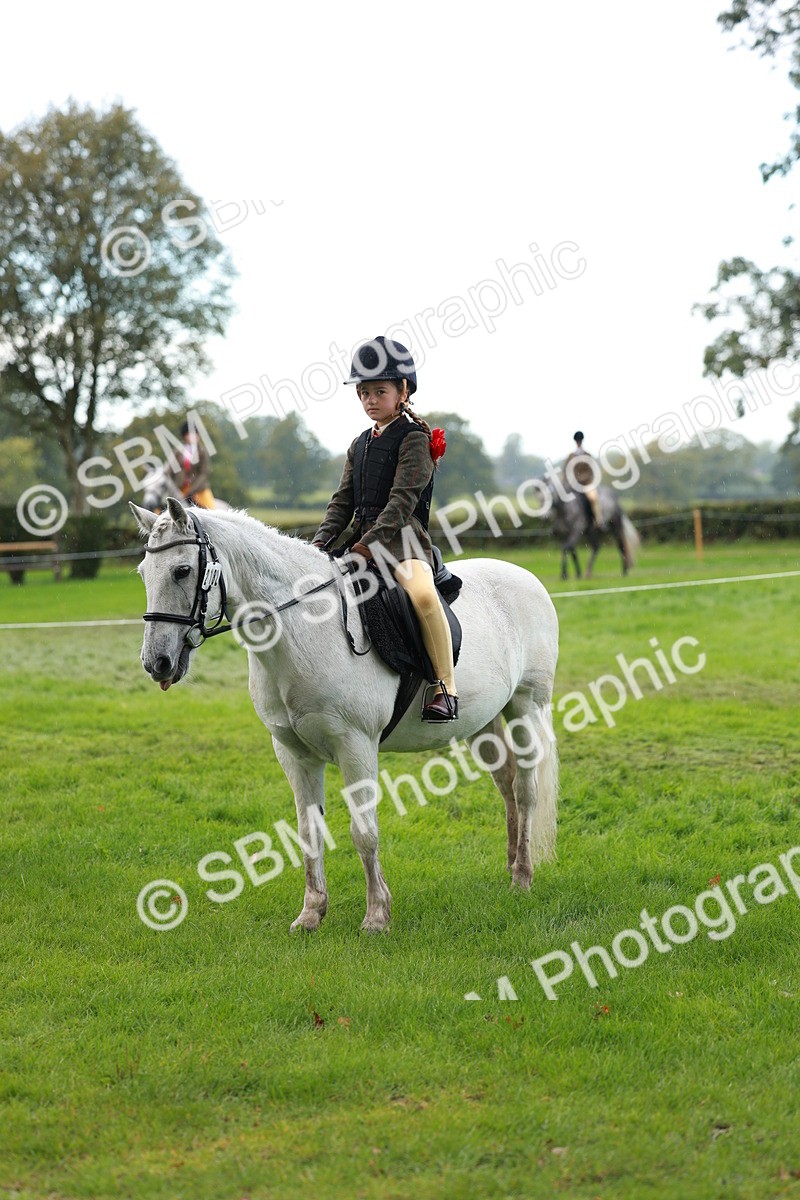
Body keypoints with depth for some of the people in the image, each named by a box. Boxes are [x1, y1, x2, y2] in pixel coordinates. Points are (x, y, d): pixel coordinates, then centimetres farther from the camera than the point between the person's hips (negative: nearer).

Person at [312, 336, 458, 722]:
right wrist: (322, 539, -2)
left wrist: (372, 541, -24)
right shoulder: (360, 445, 18)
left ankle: (445, 687, -29)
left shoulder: (414, 440, -5)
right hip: (362, 540, 8)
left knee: (422, 594, -35)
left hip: (403, 538, -8)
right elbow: (344, 499, 14)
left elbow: (402, 498, -15)